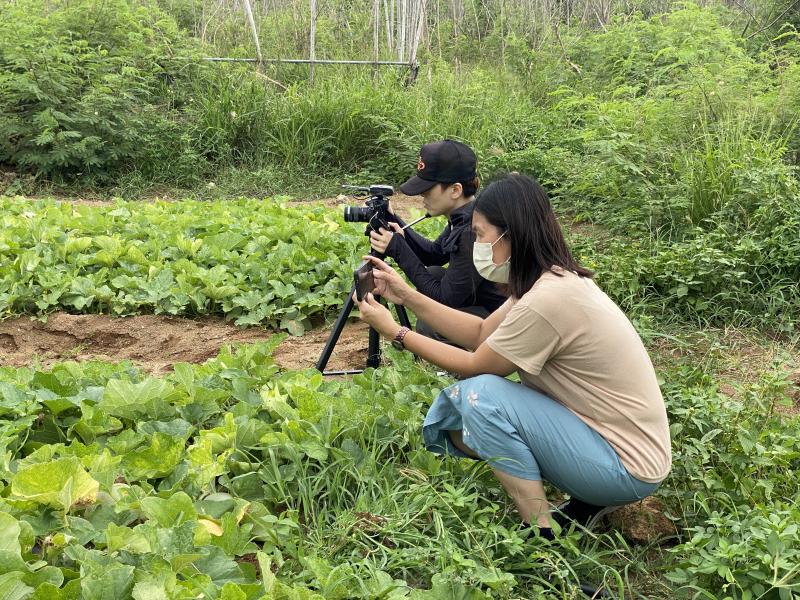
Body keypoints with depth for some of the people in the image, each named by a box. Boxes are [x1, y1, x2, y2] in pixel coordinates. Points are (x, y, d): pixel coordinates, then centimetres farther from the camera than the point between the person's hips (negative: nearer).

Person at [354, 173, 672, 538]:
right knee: (451, 419, 4)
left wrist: (395, 332, -5)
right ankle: (585, 503, 8)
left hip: (626, 468, -9)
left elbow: (474, 366, -13)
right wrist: (407, 296, 7)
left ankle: (545, 535, -9)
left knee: (480, 395, -21)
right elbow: (481, 333, 11)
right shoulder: (556, 278, 3)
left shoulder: (547, 300, -26)